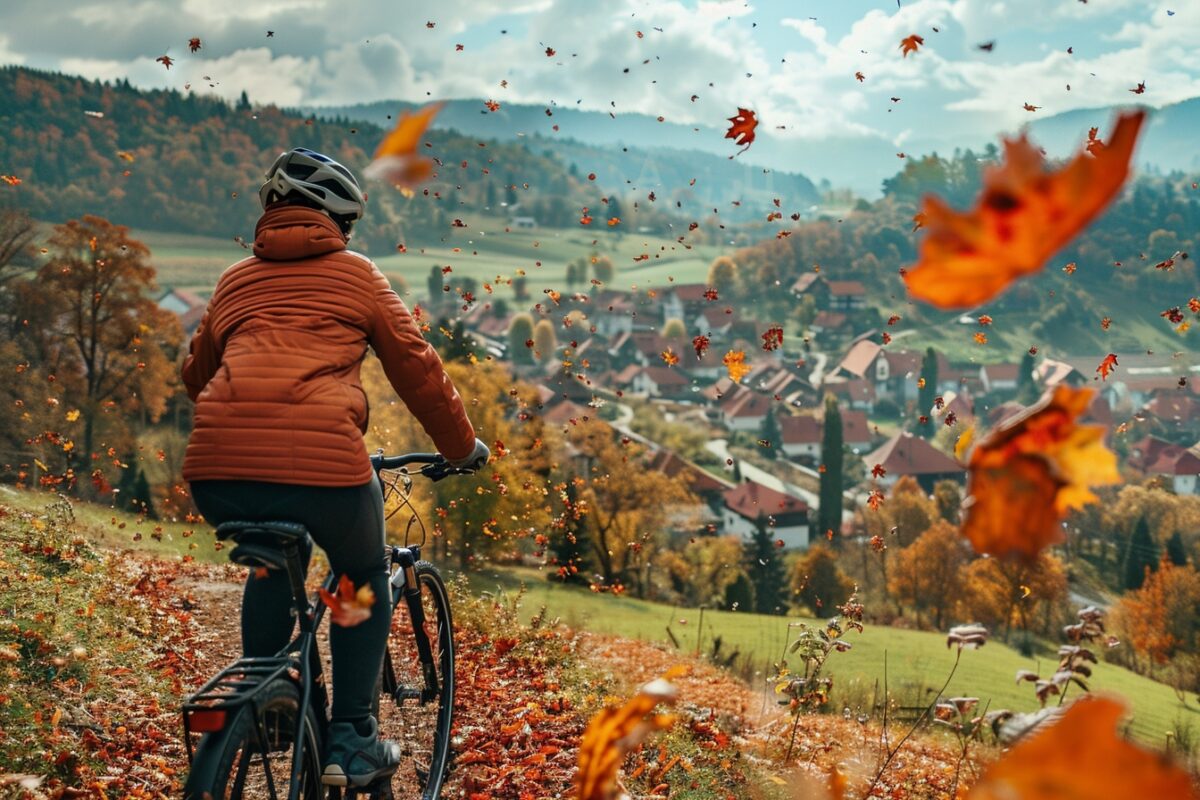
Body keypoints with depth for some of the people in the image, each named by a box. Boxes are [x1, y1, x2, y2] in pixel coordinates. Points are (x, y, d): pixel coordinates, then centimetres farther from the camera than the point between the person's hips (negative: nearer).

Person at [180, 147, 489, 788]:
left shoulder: (235, 281, 26)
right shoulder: (355, 275, 17)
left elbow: (196, 374, 36)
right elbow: (416, 369, 18)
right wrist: (464, 448, 31)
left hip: (216, 472, 4)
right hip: (322, 462, -4)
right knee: (363, 579, 25)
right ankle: (351, 741, 18)